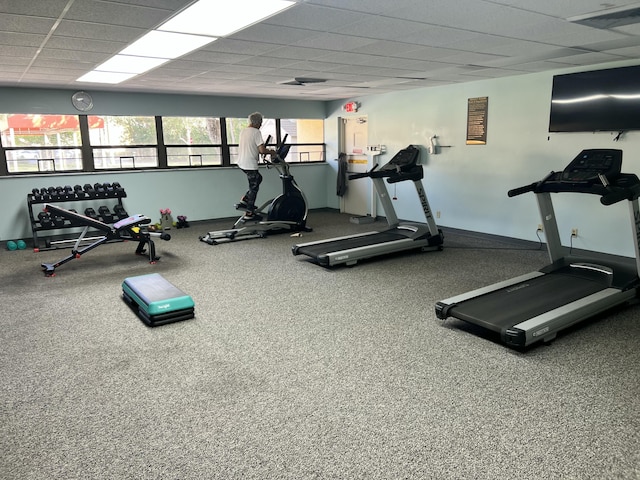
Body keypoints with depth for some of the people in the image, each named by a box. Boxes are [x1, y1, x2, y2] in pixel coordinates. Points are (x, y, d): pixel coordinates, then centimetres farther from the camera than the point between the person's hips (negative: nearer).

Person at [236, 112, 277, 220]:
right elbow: (262, 150, -21)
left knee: (258, 179, 25)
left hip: (242, 163, 9)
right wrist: (271, 152, -1)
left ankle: (244, 201, 18)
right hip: (250, 165, -9)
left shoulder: (243, 131, 13)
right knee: (254, 187, 4)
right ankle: (249, 213, 10)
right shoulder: (256, 132, -15)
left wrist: (267, 151, 24)